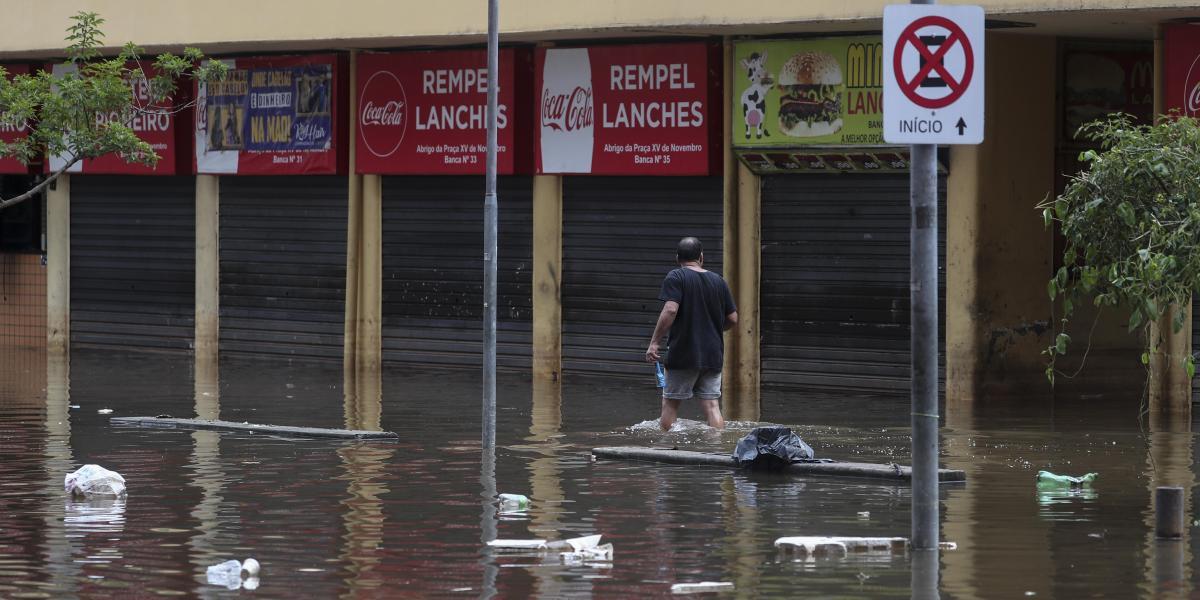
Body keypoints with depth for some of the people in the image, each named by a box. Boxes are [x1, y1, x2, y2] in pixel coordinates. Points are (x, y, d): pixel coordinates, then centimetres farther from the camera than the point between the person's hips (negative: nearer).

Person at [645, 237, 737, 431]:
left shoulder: (676, 278, -6)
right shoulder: (719, 281, 9)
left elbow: (670, 310, -20)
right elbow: (732, 319, 10)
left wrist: (654, 342, -16)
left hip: (684, 355, -4)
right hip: (713, 355, 4)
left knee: (670, 403, 6)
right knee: (711, 405, 3)